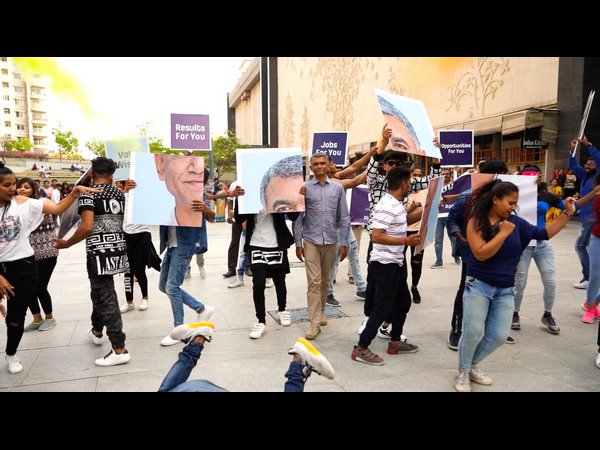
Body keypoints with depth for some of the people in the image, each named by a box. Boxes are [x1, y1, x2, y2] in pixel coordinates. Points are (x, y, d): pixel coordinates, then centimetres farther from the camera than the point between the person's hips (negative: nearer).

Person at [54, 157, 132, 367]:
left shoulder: (88, 194, -8)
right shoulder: (119, 193, 10)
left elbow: (87, 227, -19)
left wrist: (66, 244, -7)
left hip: (99, 251, -7)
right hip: (118, 248, 7)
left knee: (106, 296, -4)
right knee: (100, 289, 25)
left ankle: (119, 349, -4)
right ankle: (97, 330, 44)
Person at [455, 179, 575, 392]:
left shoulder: (515, 222, 3)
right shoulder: (476, 222, -10)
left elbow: (544, 233, 9)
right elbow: (481, 254, -20)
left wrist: (566, 214, 1)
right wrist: (503, 233, -18)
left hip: (505, 289, 5)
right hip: (479, 285, -5)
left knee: (499, 336, 4)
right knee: (473, 332, -8)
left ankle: (473, 365, 29)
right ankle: (462, 372, 17)